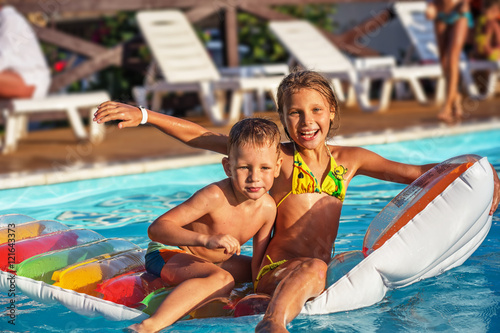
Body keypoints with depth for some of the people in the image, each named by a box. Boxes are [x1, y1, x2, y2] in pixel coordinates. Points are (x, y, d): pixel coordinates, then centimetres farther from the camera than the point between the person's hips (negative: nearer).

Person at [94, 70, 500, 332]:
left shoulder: (348, 160, 15)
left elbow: (417, 172, 17)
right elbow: (199, 136, -1)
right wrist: (142, 115, -10)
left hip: (321, 274, 8)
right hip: (275, 274, -8)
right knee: (312, 268, -38)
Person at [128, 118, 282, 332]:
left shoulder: (268, 208, -12)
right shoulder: (215, 197, -31)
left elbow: (259, 264, -1)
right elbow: (156, 228, -37)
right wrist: (206, 239, -47)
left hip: (214, 259, 8)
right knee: (221, 279, -39)